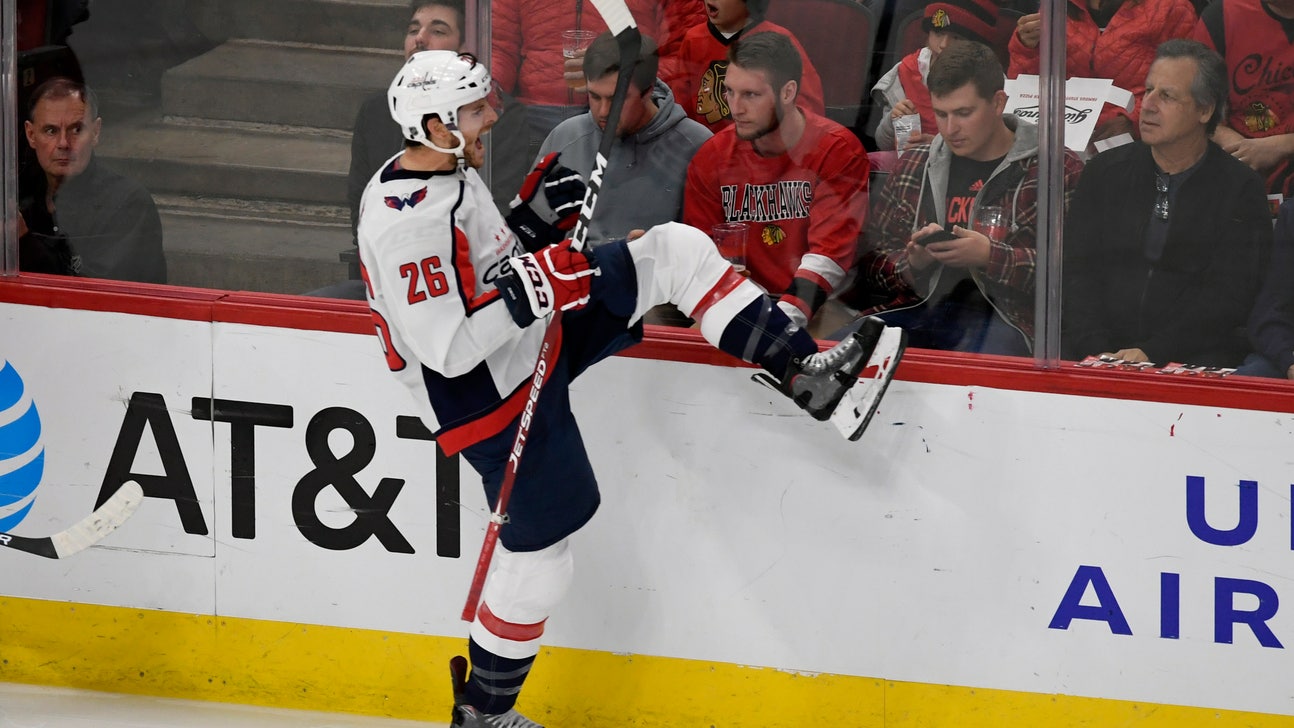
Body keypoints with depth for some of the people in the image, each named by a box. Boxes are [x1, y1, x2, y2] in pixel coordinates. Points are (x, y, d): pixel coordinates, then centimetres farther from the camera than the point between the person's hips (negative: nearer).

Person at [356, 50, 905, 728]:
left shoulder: (448, 170, 0)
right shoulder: (405, 225, -30)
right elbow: (445, 349, -31)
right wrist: (530, 290, -30)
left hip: (537, 339, 9)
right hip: (492, 401, -9)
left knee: (675, 247, 1)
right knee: (536, 559, 1)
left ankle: (803, 371, 0)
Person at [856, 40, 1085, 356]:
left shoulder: (1060, 171, 4)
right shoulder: (914, 167, 19)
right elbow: (873, 266, 19)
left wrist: (990, 256, -17)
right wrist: (912, 261, -5)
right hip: (924, 310, 4)